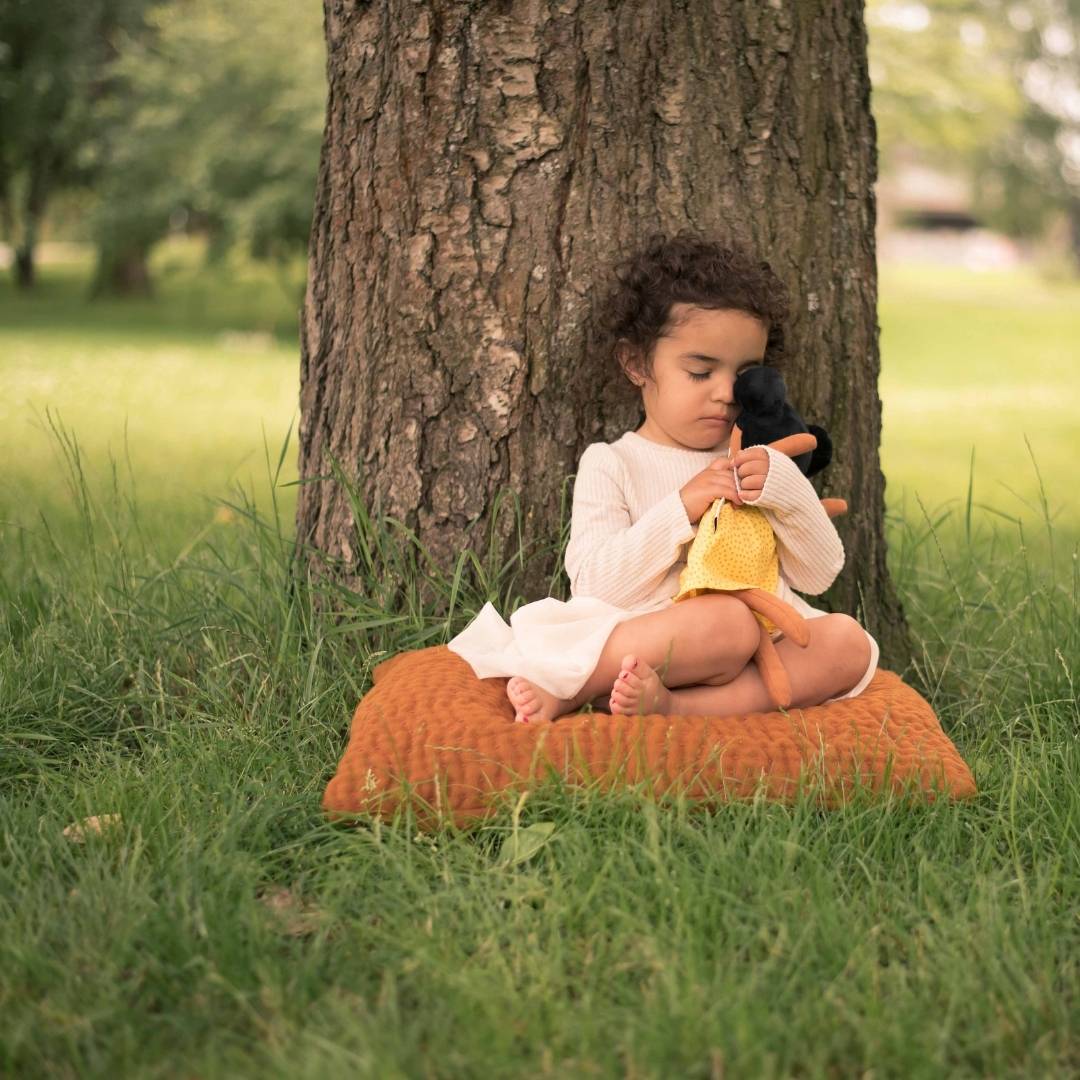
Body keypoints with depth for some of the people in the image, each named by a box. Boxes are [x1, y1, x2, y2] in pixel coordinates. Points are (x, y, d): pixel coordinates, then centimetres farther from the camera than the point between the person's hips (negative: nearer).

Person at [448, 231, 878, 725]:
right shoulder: (611, 464, 5)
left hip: (770, 641, 6)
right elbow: (594, 587, -8)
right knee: (729, 622, -36)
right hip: (651, 641, -6)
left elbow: (819, 575, 15)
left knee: (849, 642, -22)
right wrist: (681, 511, -17)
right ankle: (568, 686, -23)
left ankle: (668, 703, -31)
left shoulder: (756, 463, 20)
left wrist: (786, 492, -3)